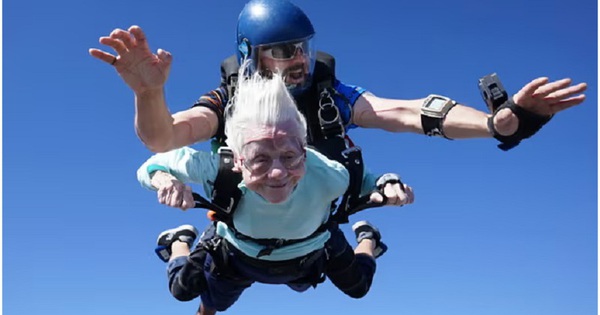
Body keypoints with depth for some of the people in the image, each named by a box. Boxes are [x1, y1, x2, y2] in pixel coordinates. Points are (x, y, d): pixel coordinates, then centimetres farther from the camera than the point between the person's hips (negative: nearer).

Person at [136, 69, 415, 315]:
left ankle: (366, 238, 58)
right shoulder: (218, 169, -44)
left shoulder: (326, 174, -44)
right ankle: (180, 242, 52)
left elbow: (363, 177, -22)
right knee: (183, 291, 19)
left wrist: (388, 186, -45)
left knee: (358, 288, 25)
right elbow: (155, 164, -29)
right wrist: (166, 180, -53)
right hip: (237, 255, -1)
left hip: (309, 254, 1)